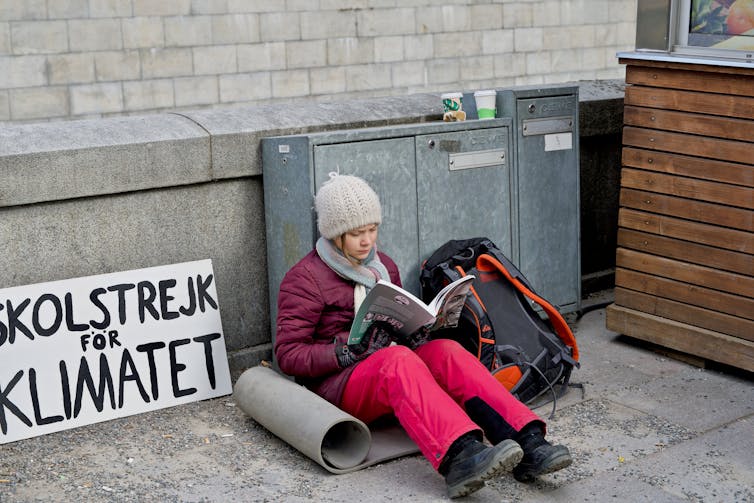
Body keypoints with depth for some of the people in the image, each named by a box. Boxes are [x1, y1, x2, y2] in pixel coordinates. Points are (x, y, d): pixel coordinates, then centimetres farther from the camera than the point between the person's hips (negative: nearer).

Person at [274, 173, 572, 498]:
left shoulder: (384, 266, 18)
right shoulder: (304, 279, -3)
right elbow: (288, 355, -9)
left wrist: (414, 333, 0)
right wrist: (348, 352, -23)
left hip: (390, 373, 6)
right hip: (337, 384, -6)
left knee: (446, 351, -25)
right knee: (398, 359, -37)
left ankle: (526, 442, -42)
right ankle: (459, 456, -61)